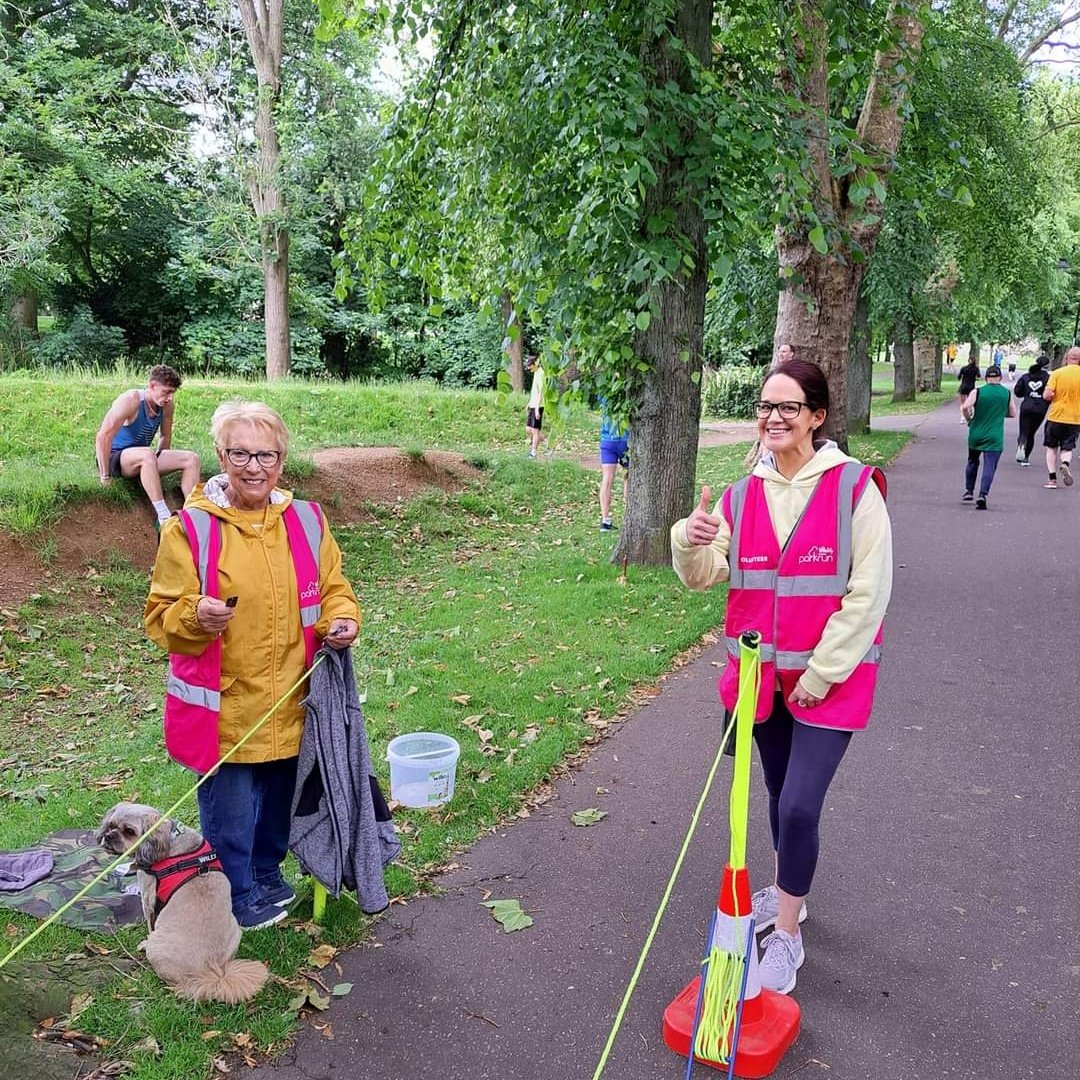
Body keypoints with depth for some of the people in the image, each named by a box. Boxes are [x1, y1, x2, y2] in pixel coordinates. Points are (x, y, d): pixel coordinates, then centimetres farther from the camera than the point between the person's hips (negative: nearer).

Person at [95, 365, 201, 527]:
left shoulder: (166, 405, -4)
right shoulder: (131, 401, -23)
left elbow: (166, 437, 14)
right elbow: (103, 437, -25)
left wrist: (157, 463, 10)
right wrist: (105, 476, -22)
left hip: (140, 459, 7)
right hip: (114, 458, -7)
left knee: (191, 458, -10)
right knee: (147, 454, -39)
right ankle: (164, 518, -41)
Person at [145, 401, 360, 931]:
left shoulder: (307, 521, 1)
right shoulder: (190, 528, -11)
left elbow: (333, 589, 11)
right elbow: (162, 615, -8)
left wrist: (341, 619, -10)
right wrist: (195, 617, -29)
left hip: (291, 704, 4)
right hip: (223, 705, -4)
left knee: (279, 799, 20)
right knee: (229, 809, 8)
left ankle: (267, 875, 45)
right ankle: (237, 896, 33)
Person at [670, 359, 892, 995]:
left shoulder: (855, 488, -13)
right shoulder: (743, 496, 2)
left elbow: (868, 593, -13)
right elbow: (704, 576, -2)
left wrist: (820, 674, -13)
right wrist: (691, 543, -25)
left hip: (831, 677, -5)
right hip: (765, 672, 5)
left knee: (799, 807, -8)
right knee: (782, 795, 21)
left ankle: (786, 936, 13)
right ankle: (788, 892, 44)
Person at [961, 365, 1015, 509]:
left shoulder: (977, 392, -4)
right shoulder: (1007, 393, 3)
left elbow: (965, 407, -18)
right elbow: (1013, 413, 11)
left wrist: (969, 419, 0)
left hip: (975, 435, 1)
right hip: (994, 437, -1)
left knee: (972, 461, 22)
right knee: (989, 467, -3)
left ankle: (969, 491, 27)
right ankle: (982, 495, -19)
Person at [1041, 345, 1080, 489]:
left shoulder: (1057, 373, -8)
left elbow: (1046, 395, -14)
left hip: (1056, 416, -1)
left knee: (1052, 448, 14)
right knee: (1067, 449, 14)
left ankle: (1052, 479, 8)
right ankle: (1065, 464, -18)